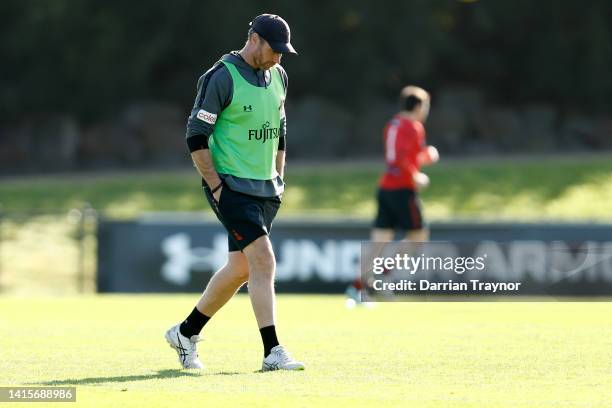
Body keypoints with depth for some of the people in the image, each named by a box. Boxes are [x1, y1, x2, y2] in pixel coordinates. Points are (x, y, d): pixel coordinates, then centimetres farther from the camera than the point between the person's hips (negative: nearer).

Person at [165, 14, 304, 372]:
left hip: (265, 191, 8)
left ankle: (186, 332, 26)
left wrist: (279, 177, 16)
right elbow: (196, 135, -13)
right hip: (232, 187, -8)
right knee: (263, 260, -17)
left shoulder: (278, 76, 11)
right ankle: (272, 352, -17)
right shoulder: (221, 77, -13)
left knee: (240, 269, 11)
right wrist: (216, 187, -15)